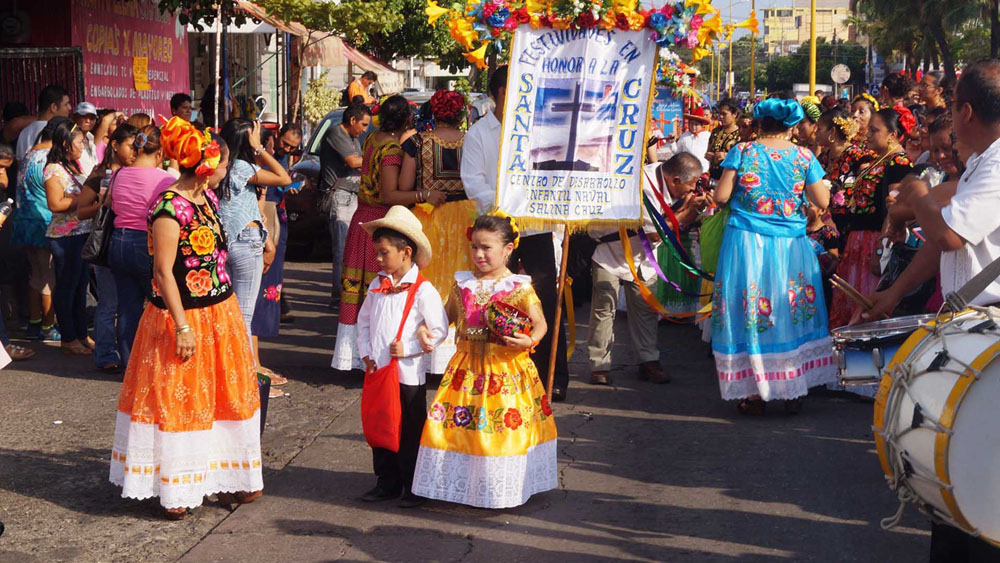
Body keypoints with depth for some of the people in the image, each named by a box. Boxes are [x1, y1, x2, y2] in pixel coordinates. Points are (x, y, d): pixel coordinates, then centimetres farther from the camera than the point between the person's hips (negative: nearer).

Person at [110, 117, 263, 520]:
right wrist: (182, 327, -21)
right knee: (176, 400, 2)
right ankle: (174, 490, 14)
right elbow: (163, 272, -21)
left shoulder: (207, 196, 5)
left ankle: (225, 477, 29)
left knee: (224, 393, 16)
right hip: (184, 318, -9)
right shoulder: (169, 210, -21)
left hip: (220, 312, 9)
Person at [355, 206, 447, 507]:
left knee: (411, 431, 4)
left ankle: (414, 487, 15)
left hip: (409, 374, -6)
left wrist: (407, 348, -17)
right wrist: (366, 353, 4)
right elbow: (364, 321, 15)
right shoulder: (377, 286, 6)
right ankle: (387, 482, 25)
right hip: (378, 371, 6)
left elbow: (439, 330, -12)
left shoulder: (423, 290, -12)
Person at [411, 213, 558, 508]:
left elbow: (540, 323, -2)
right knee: (458, 419, 4)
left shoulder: (519, 287, -5)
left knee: (505, 423, 0)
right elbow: (447, 316, 16)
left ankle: (500, 491, 15)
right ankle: (460, 484, 19)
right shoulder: (463, 284, 6)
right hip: (467, 367, 4)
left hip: (506, 367, -4)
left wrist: (530, 340, -23)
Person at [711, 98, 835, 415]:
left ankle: (754, 394, 8)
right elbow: (823, 201, -1)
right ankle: (794, 392, 14)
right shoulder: (804, 157, 0)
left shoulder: (742, 152, -2)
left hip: (747, 245, -1)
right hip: (791, 246, 1)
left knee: (750, 312, 5)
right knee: (792, 313, 10)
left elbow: (721, 196, -4)